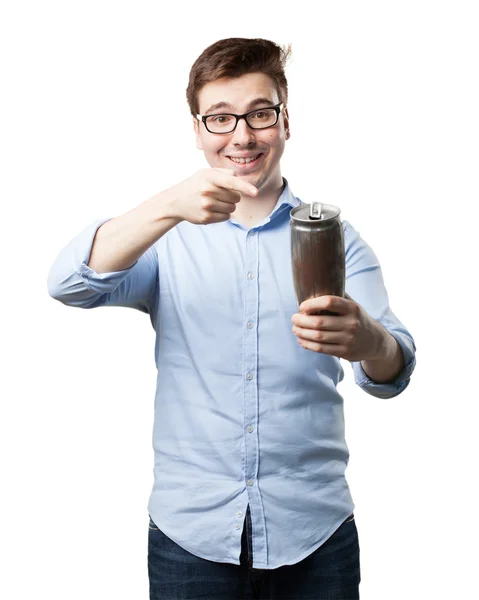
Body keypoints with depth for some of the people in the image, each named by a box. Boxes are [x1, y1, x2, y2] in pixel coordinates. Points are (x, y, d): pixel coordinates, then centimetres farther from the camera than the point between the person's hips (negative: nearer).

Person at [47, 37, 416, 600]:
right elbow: (69, 284, -14)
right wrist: (168, 206, -30)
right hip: (191, 532, 0)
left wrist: (366, 340, -33)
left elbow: (392, 372, -8)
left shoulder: (332, 237, 4)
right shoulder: (168, 237, 4)